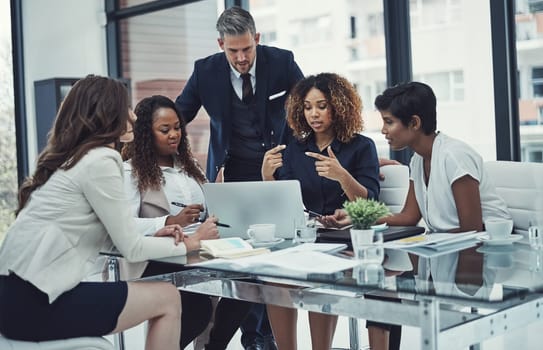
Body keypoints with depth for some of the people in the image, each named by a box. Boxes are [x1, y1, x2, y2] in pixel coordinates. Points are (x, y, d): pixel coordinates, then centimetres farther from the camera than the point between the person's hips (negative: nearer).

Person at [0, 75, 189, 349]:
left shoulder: (64, 160, 16)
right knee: (168, 299, -1)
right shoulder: (99, 161, -11)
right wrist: (188, 244, 6)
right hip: (35, 304, -9)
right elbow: (130, 250, -7)